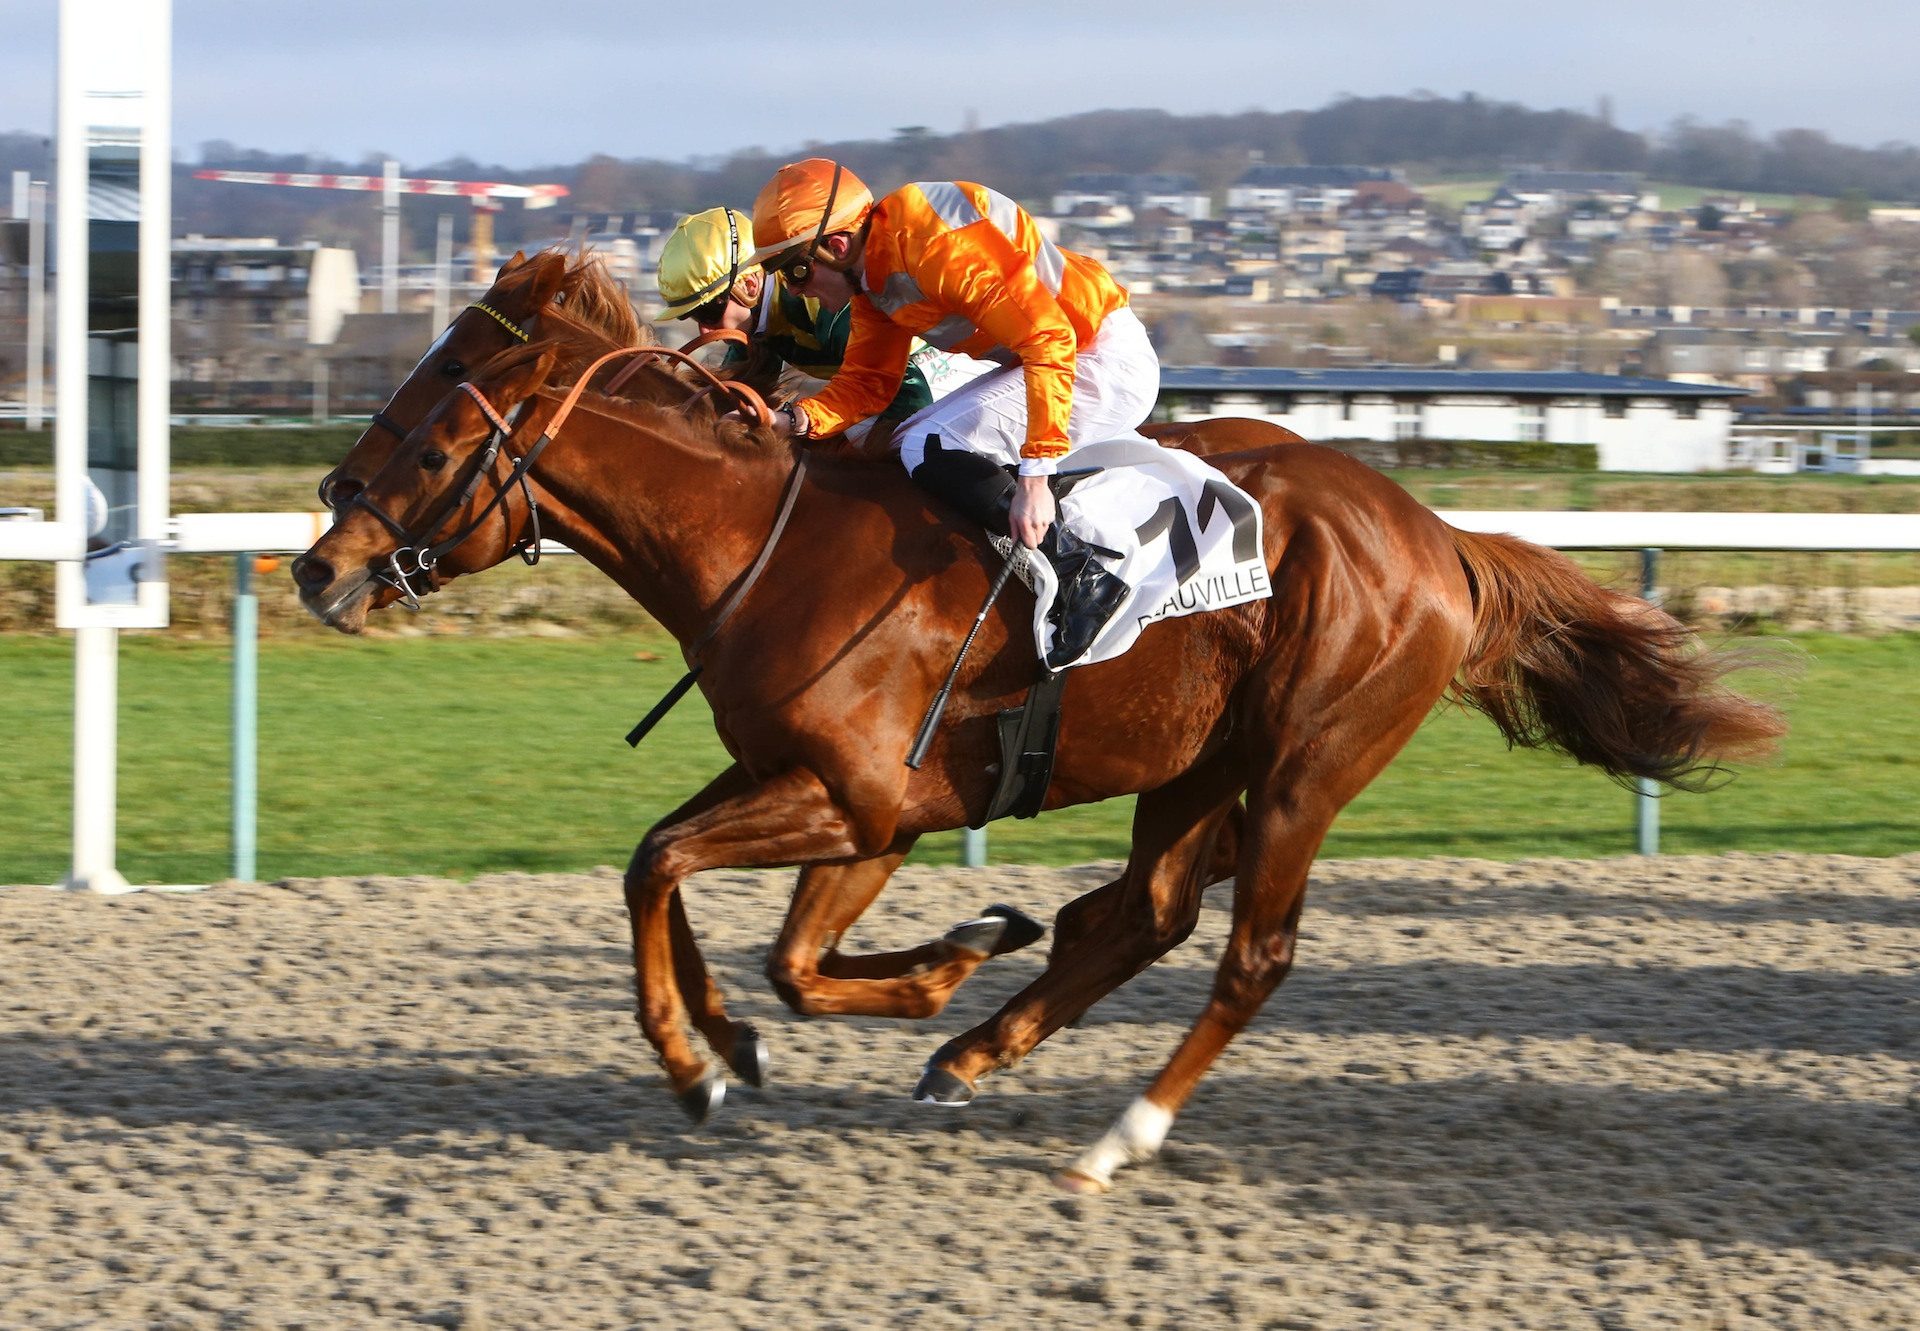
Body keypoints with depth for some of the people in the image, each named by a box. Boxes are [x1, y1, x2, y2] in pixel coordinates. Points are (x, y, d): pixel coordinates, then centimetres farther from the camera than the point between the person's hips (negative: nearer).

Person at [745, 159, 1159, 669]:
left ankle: (1081, 577, -17)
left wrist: (1036, 475, -35)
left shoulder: (933, 244, -25)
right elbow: (866, 381, 8)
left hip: (1106, 360, -11)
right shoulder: (873, 271, 6)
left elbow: (1048, 338, -30)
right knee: (910, 446, 12)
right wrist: (795, 420, -14)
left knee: (930, 449, -20)